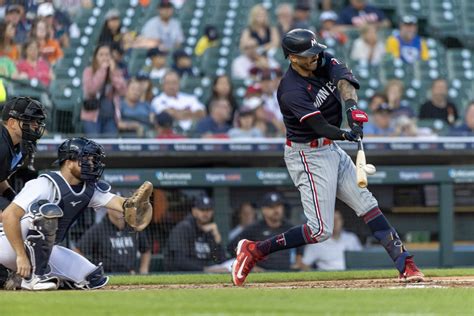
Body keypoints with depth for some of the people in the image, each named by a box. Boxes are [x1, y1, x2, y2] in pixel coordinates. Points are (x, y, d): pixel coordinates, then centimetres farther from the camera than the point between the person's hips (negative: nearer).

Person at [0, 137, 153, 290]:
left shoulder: (90, 189, 2)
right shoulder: (47, 184, -22)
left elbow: (118, 203, -13)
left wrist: (133, 203, -36)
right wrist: (21, 256, -33)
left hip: (44, 251, 8)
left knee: (94, 278, 2)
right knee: (48, 210, -31)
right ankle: (34, 276, -21)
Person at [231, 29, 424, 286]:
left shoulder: (324, 62, -2)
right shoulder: (292, 91, -24)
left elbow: (344, 80, -21)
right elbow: (320, 127, -29)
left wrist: (351, 104, -39)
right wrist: (346, 135, -42)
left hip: (331, 150, 8)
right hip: (308, 156, -8)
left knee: (367, 205, 6)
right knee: (320, 230, -11)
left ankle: (404, 264, 9)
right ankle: (254, 250, -3)